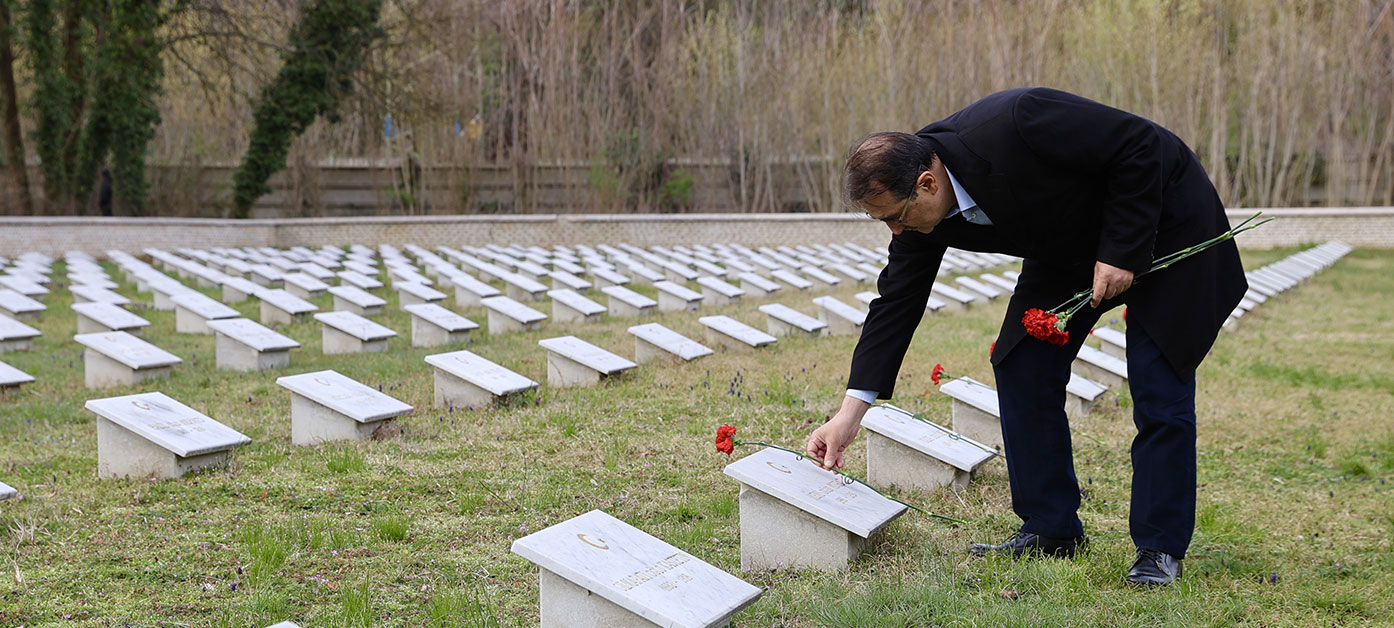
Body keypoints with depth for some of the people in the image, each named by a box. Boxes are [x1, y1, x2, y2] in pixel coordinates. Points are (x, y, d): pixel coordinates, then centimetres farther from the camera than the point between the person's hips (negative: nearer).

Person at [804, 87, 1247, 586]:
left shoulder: (1012, 127, -38)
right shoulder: (919, 206, -15)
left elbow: (1140, 146, -28)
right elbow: (896, 303, -7)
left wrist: (1119, 251, -26)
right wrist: (850, 414, -10)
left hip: (1163, 220, -7)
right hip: (1070, 243, 7)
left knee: (1159, 388, -10)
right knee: (1021, 367, -1)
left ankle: (1160, 547, 1)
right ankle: (1051, 529, 9)